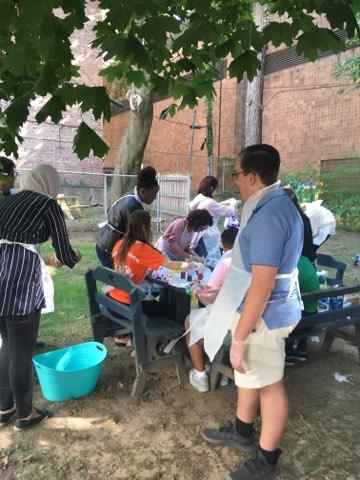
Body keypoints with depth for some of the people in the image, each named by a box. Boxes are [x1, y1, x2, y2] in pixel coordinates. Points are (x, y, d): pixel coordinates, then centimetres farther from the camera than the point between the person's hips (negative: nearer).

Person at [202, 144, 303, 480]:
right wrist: (222, 285, 26)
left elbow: (263, 283, -30)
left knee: (268, 385, 9)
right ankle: (242, 431, 46)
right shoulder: (274, 204, 7)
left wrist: (240, 337, -24)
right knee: (248, 373, 24)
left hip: (263, 315, -10)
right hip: (257, 310, 10)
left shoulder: (268, 215, -27)